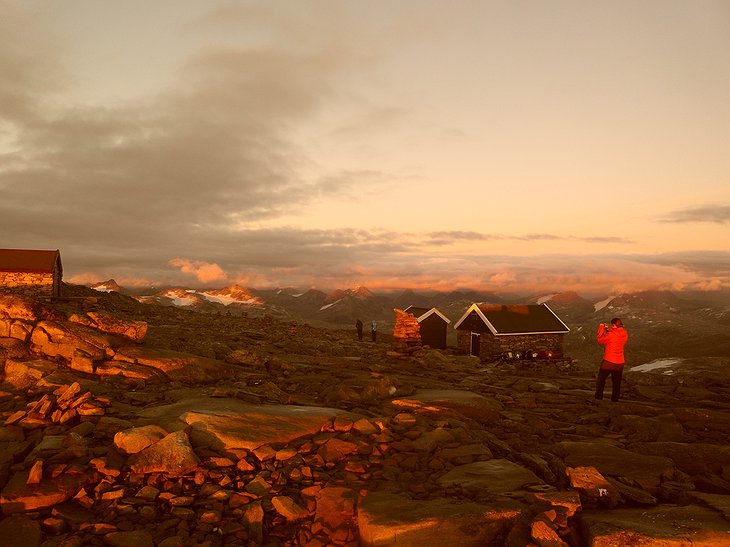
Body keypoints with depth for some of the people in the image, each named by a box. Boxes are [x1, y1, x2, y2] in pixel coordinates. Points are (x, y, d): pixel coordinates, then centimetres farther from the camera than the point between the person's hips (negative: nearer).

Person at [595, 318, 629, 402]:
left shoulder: (610, 335, -21)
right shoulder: (624, 334, -3)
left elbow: (600, 340, -6)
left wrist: (601, 328, 3)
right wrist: (609, 330, 10)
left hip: (609, 361, -5)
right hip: (620, 362, 5)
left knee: (601, 379, 12)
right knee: (616, 382, 16)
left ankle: (599, 396, 13)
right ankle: (615, 398, 20)